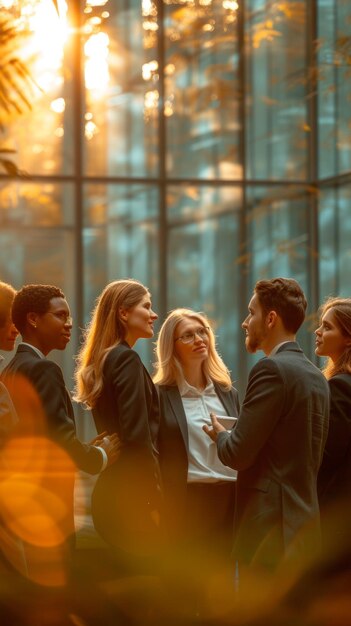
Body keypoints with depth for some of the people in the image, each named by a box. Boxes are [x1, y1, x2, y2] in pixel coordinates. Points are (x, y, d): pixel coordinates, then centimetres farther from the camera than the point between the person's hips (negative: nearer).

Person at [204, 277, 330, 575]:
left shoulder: (272, 369, -14)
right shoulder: (316, 376, 13)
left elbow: (239, 453, -17)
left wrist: (220, 435, 5)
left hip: (269, 528, -9)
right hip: (304, 524, 9)